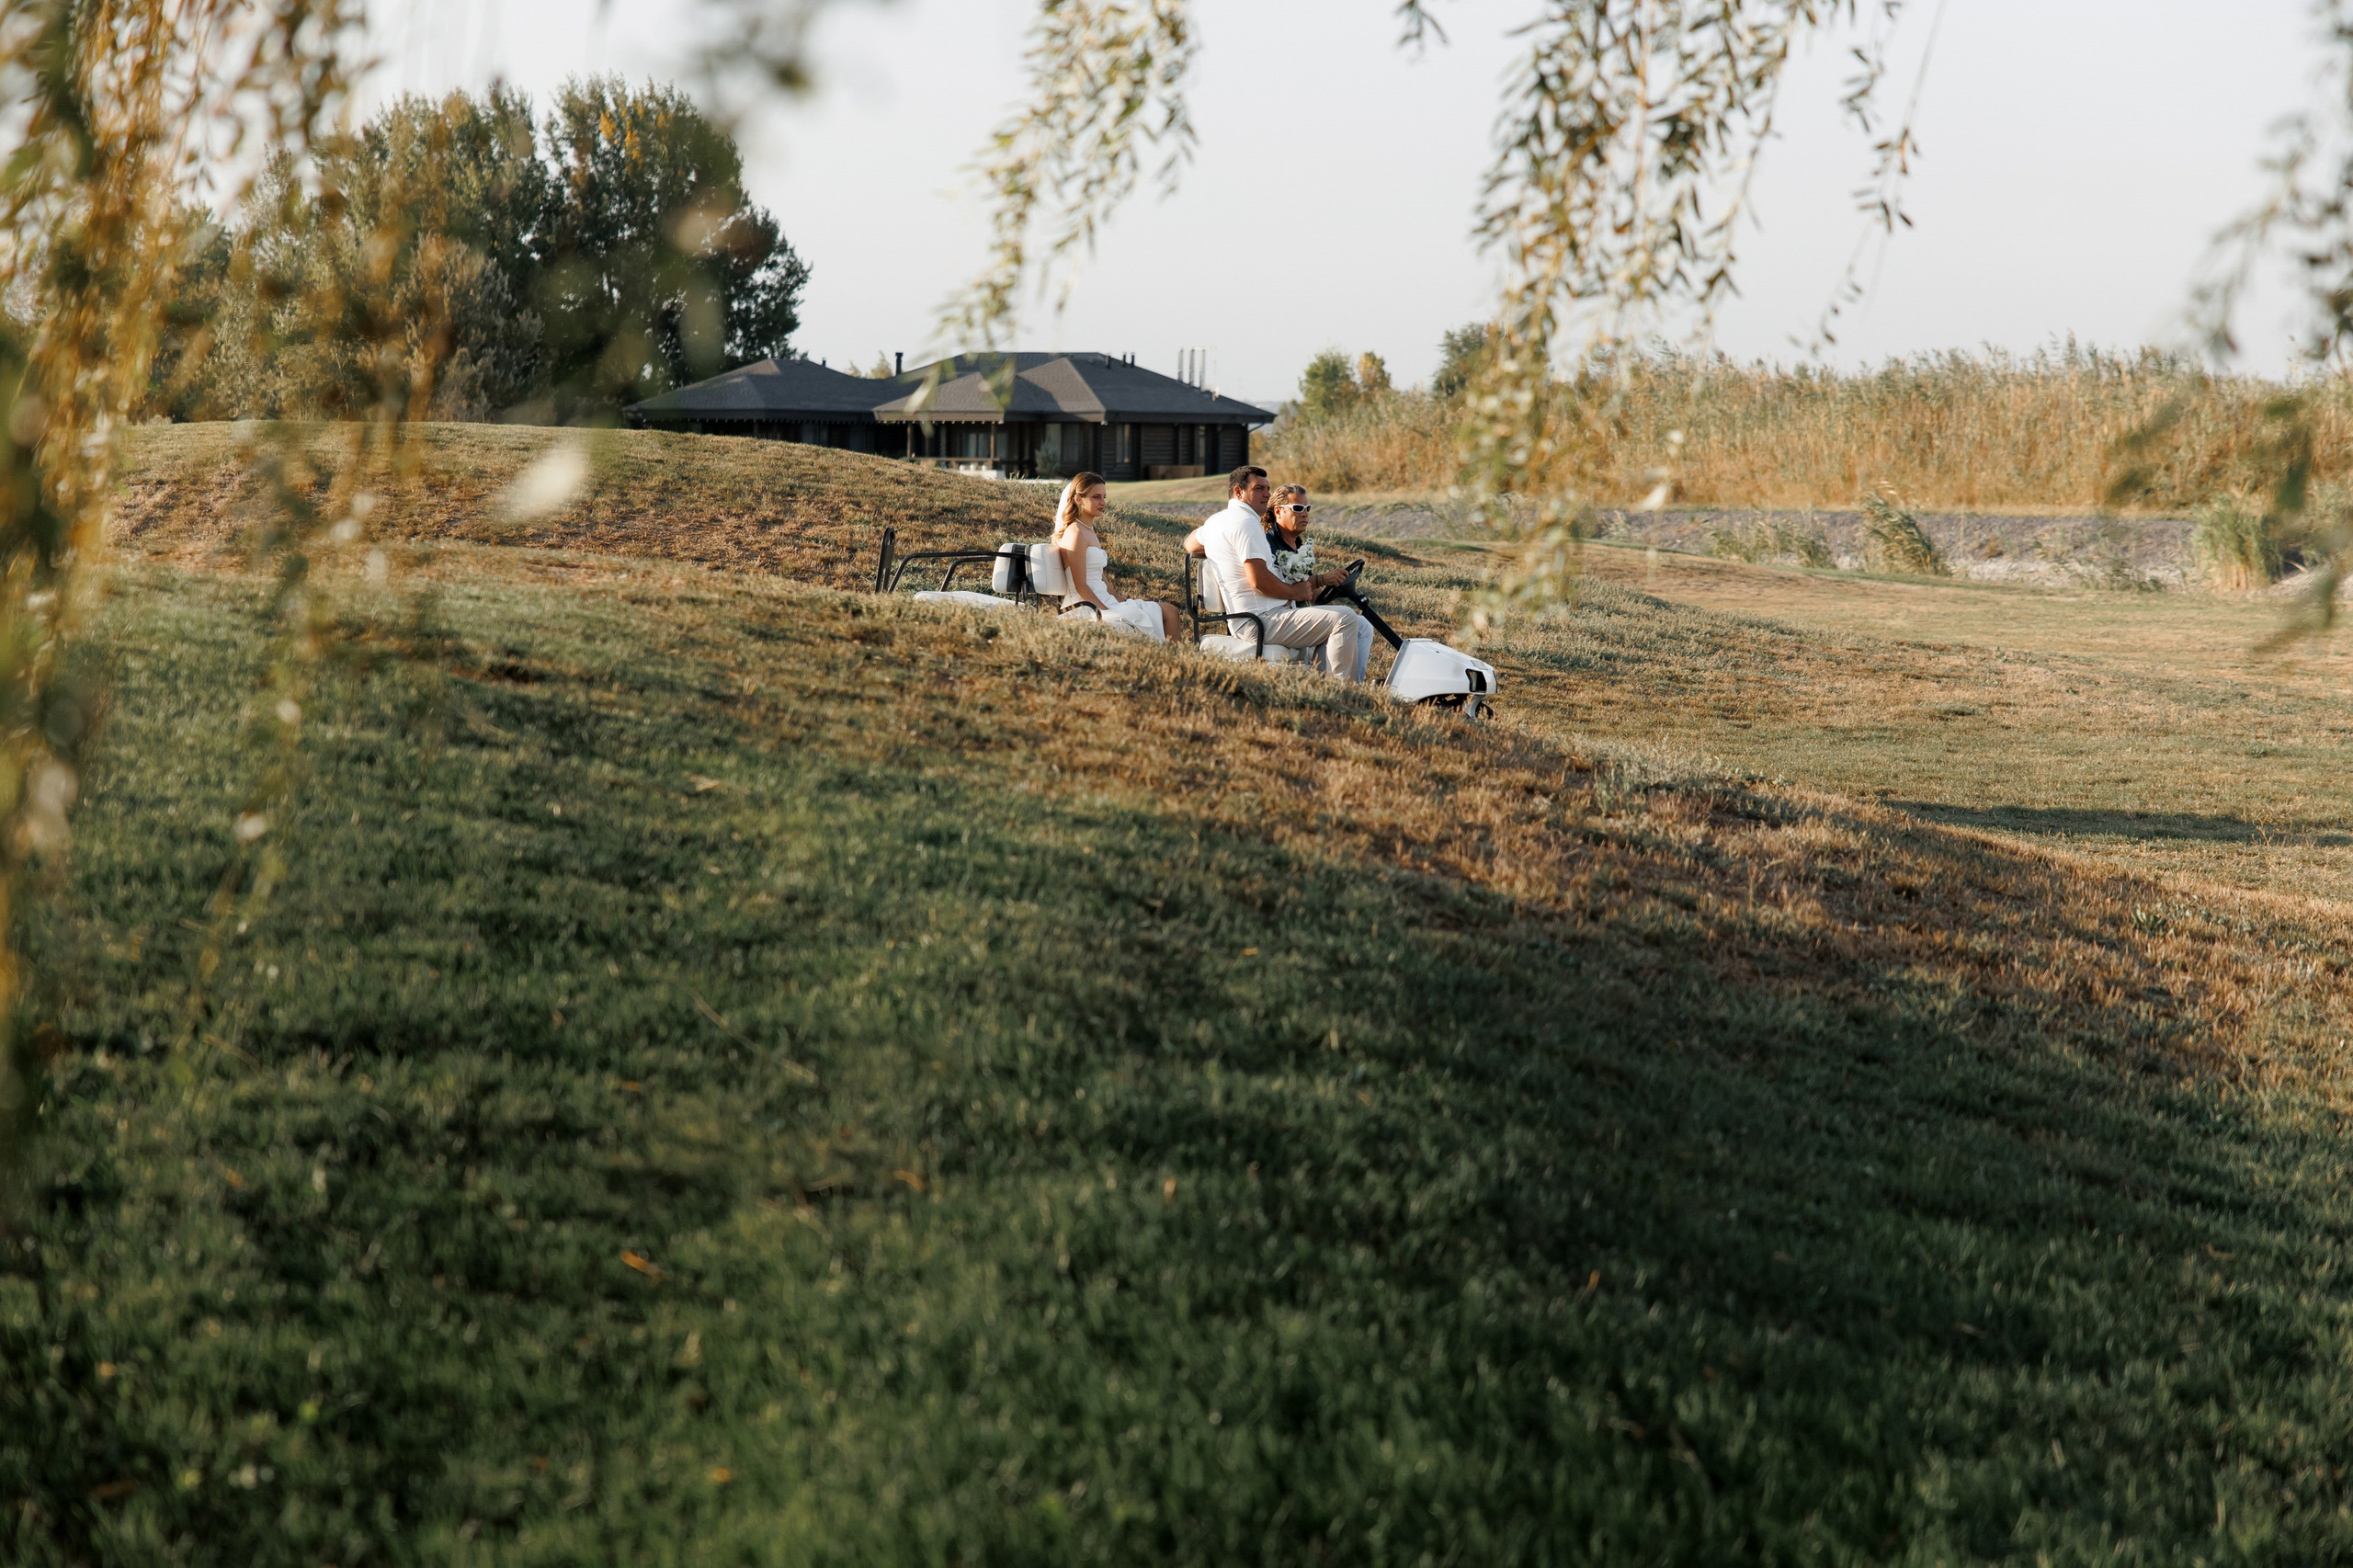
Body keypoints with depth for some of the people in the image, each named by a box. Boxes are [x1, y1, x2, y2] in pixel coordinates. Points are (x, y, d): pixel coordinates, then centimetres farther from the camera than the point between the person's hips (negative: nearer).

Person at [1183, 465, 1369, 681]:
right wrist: (1295, 592, -4)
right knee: (1345, 618, -23)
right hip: (1261, 619, -11)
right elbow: (1259, 580, -21)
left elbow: (1190, 544, 43)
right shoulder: (1245, 522, -12)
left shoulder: (1215, 521, 20)